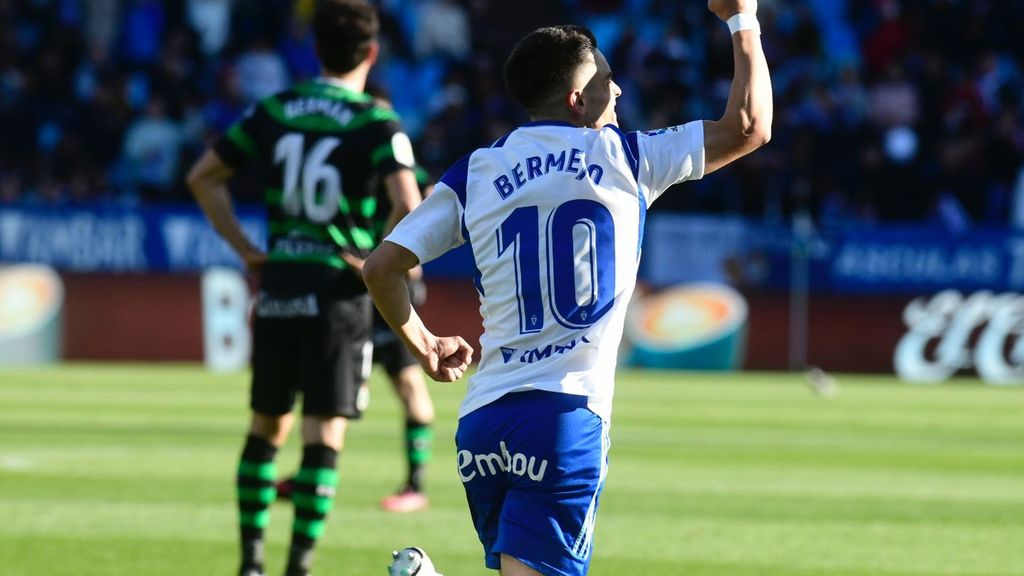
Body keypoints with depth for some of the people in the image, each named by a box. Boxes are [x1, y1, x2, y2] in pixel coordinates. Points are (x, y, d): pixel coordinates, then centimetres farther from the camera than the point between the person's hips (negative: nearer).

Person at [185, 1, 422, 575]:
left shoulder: (274, 112, 6)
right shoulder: (377, 123, -8)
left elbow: (204, 176, 10)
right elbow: (408, 206, -22)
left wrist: (245, 247, 11)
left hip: (277, 287, 4)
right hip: (338, 294, -4)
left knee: (267, 426, 16)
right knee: (324, 436, -1)